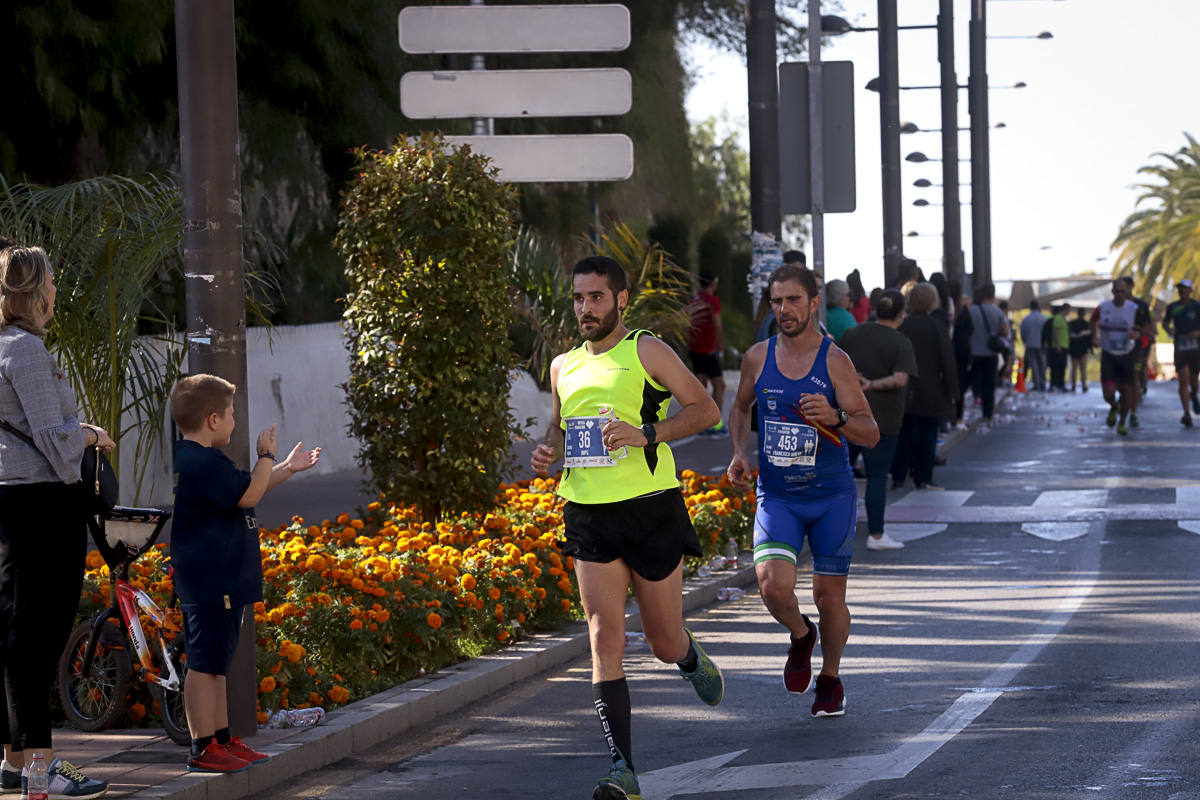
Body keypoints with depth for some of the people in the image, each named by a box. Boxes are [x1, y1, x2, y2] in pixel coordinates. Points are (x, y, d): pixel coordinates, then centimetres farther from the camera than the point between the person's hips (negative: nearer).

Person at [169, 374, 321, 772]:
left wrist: (287, 468, 35)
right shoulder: (202, 463, -18)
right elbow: (248, 494, -20)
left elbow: (243, 489, 32)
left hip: (221, 582, 12)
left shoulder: (201, 460, 18)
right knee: (204, 665, -8)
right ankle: (202, 749, -6)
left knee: (216, 663, 16)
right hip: (210, 585, -12)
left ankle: (222, 738, 23)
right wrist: (267, 456, -7)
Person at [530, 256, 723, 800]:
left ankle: (690, 659, 44)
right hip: (589, 516, 3)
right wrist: (548, 452, 5)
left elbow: (705, 410, -5)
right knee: (605, 639, -10)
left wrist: (647, 434, -19)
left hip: (651, 510, -3)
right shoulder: (564, 367, 13)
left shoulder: (645, 352, -3)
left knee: (664, 644, 5)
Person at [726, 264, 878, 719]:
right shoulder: (758, 358, 0)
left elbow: (871, 434, -12)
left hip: (832, 496, -1)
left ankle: (830, 679, 30)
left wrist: (835, 418, -32)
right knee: (773, 585, -20)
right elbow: (740, 408, 21)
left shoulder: (835, 362, -10)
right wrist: (739, 453, 3)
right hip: (777, 497, 1)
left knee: (829, 597, 4)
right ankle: (800, 635, 14)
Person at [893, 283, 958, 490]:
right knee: (927, 434, 5)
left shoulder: (901, 326, -3)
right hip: (930, 393, -2)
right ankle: (923, 478, 4)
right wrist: (952, 389, 0)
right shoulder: (937, 328, -9)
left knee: (903, 433, 9)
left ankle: (898, 477, 7)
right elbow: (948, 362, -8)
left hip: (904, 392, 2)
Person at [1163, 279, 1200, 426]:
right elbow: (1165, 322, 22)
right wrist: (1167, 329, -1)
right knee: (1183, 381, -12)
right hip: (1180, 348, 1)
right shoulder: (1172, 307, 6)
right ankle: (1187, 415, -19)